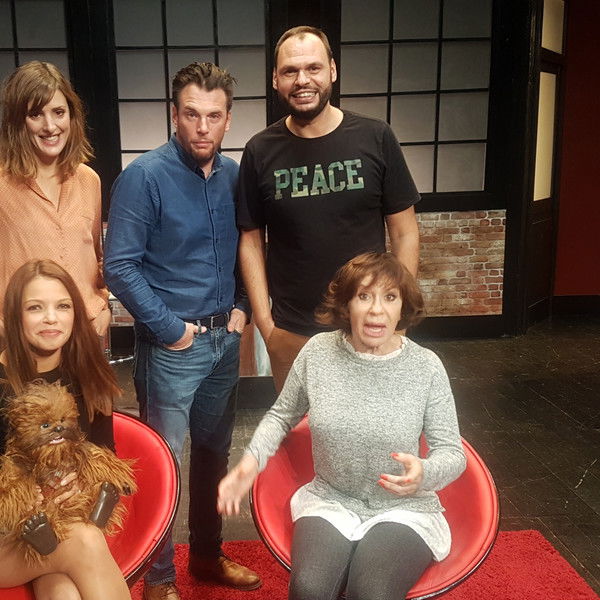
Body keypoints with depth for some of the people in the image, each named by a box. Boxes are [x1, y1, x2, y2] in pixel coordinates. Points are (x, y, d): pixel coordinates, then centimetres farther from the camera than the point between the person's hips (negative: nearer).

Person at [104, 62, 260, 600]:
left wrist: (242, 306, 2)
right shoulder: (144, 176, -13)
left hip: (224, 339, 6)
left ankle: (208, 555, 38)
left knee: (214, 452, 18)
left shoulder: (234, 175, 4)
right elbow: (119, 266, -16)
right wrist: (169, 328, -15)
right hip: (172, 346, -6)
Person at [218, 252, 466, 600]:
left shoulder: (426, 366, -9)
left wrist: (424, 473, -27)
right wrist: (252, 460, -6)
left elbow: (452, 453, -4)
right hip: (330, 502, 2)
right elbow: (282, 416, 11)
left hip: (403, 509, -1)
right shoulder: (318, 352, -5)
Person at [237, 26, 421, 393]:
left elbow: (405, 233, -1)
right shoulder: (260, 152, -2)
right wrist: (264, 321, -1)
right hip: (291, 335, 1)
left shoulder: (376, 138, -5)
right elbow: (251, 241, 3)